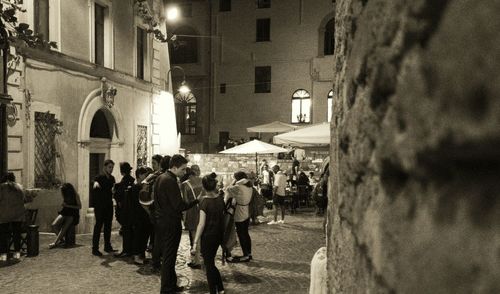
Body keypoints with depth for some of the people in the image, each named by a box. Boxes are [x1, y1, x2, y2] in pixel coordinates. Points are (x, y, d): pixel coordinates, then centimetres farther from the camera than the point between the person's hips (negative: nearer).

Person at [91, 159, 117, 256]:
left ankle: (107, 246, 20)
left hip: (109, 206, 6)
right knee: (98, 226, -3)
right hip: (100, 206, -6)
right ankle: (95, 248, 3)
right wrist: (95, 183, -51)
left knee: (108, 226, 11)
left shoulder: (112, 178, 10)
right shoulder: (99, 177, -9)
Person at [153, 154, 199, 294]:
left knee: (167, 256, 19)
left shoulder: (160, 178, 9)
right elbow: (179, 206, -24)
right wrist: (197, 200, -18)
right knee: (169, 257, 2)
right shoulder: (170, 181, -21)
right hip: (170, 224, -10)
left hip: (161, 221, 10)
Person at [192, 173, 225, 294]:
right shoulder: (220, 199, -1)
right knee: (211, 262, 21)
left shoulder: (205, 201, -18)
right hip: (219, 234, 6)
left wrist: (195, 243, -18)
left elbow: (201, 224, -20)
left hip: (208, 236, -6)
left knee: (209, 264, 7)